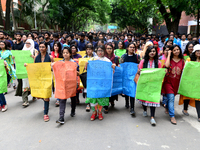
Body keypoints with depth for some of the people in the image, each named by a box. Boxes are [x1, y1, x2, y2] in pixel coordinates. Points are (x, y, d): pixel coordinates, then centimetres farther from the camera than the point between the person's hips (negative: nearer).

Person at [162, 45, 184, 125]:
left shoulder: (182, 61, 6)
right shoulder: (169, 59, -1)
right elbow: (167, 65, -24)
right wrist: (169, 54, -13)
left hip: (176, 82, 3)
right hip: (168, 81, -3)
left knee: (171, 97, 15)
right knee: (171, 98, -13)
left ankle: (167, 107, 44)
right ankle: (172, 116, -9)